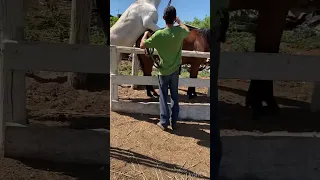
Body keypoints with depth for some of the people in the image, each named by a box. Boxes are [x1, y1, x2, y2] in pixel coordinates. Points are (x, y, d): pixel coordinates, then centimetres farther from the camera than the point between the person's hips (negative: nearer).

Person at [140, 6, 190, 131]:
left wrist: (145, 35, 7)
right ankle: (174, 122, 19)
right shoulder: (180, 31, -11)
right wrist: (179, 22, 31)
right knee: (175, 96, 13)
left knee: (164, 97, 9)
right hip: (175, 70, 3)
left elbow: (142, 46, -11)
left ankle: (164, 122, 11)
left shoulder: (159, 34, -20)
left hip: (164, 71, -3)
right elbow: (188, 31, 16)